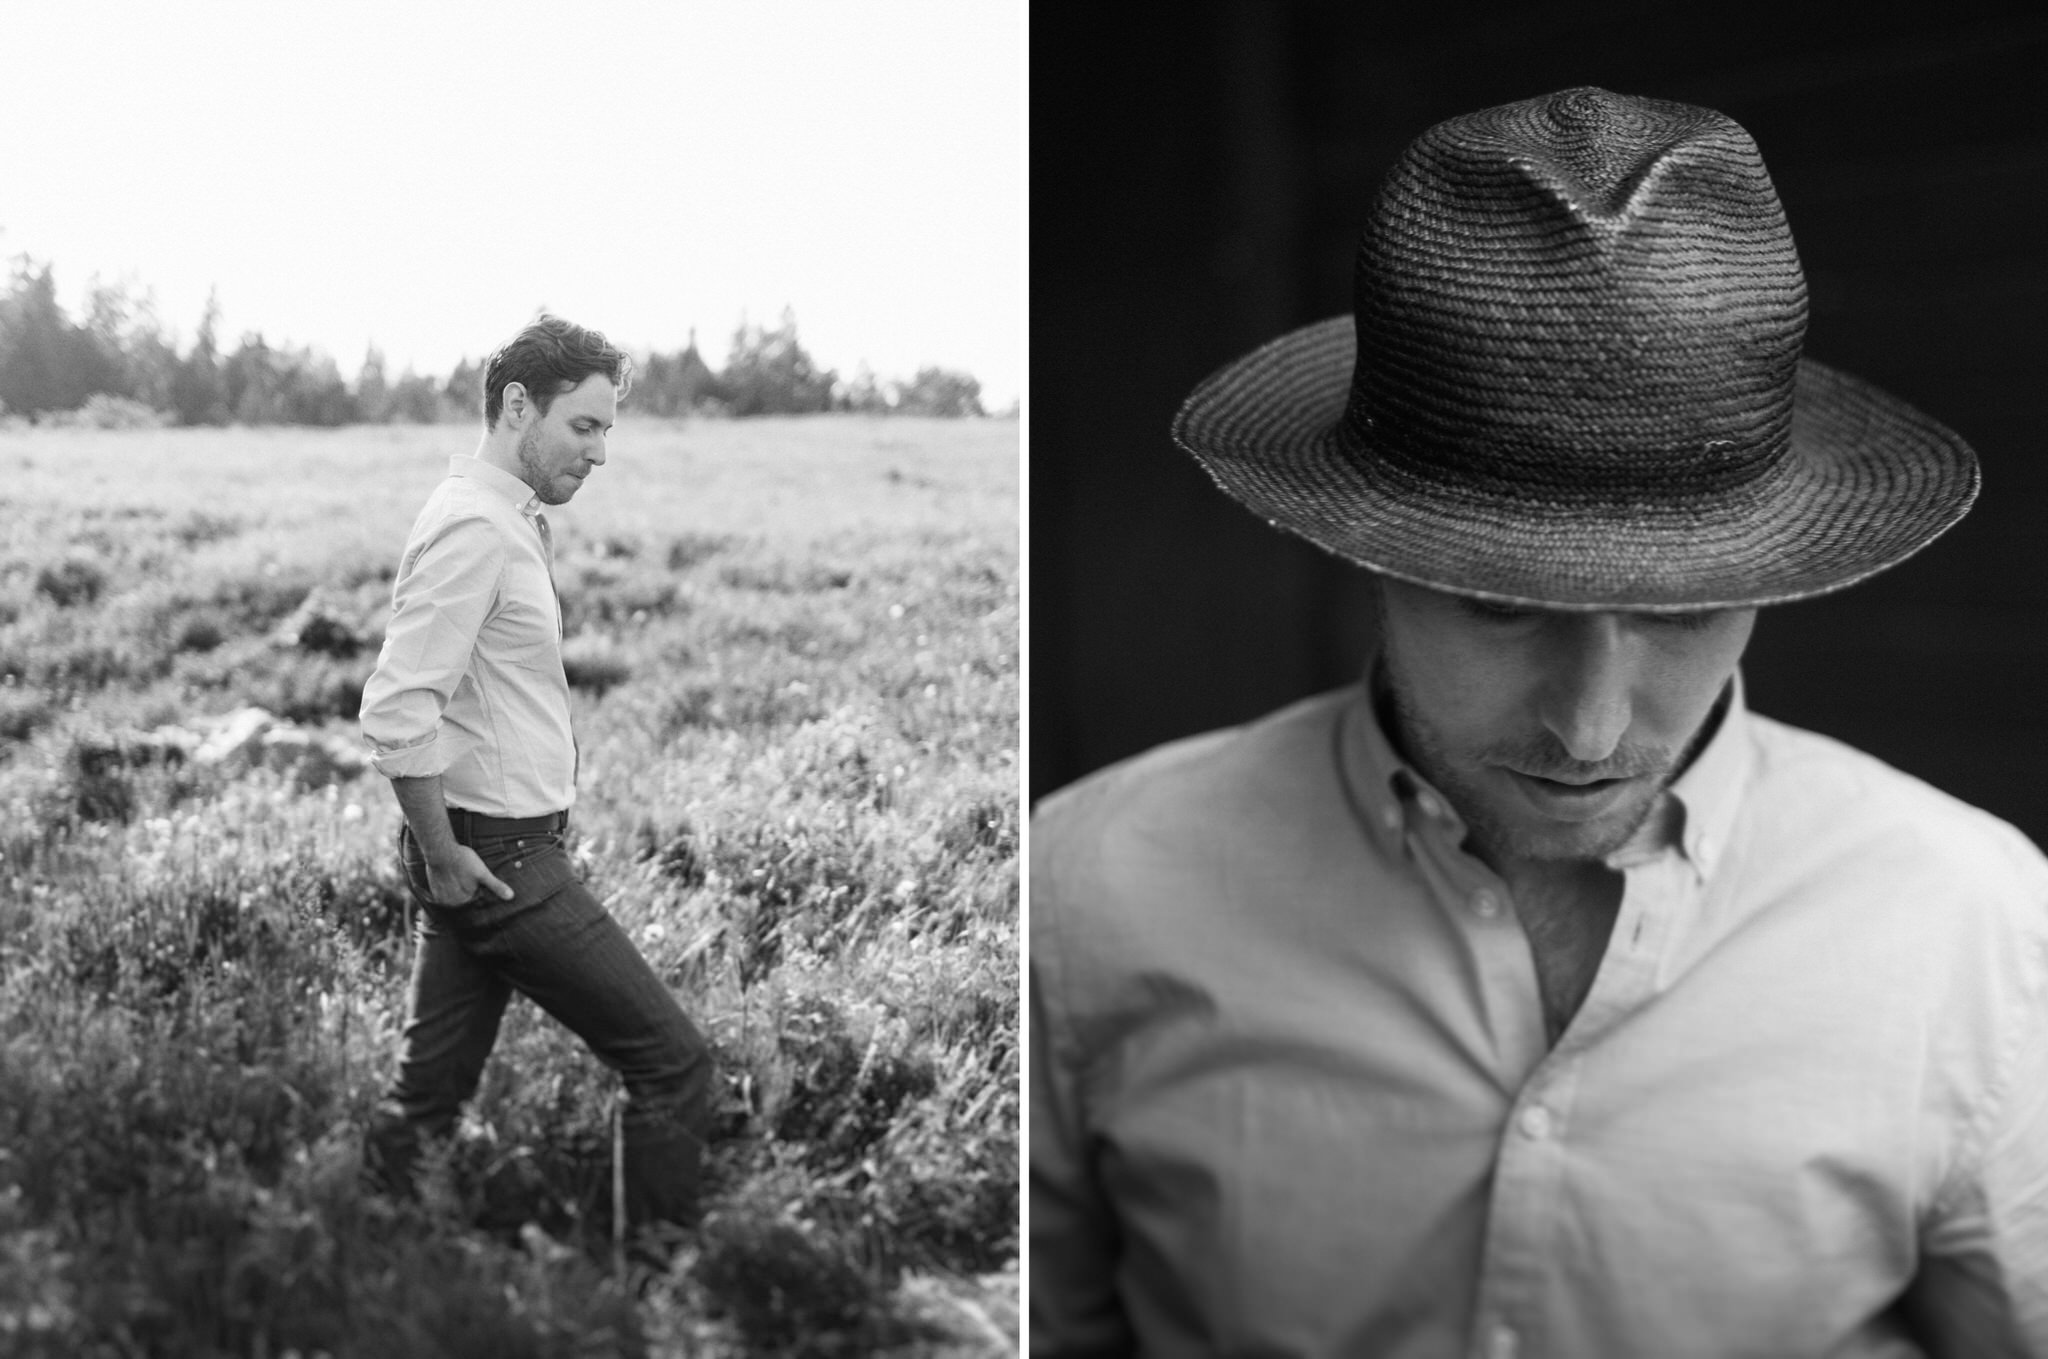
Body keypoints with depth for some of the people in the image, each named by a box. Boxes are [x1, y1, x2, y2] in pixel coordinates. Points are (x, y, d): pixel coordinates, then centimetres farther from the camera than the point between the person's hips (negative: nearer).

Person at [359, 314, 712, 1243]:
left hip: (480, 855, 10)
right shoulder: (474, 527, -18)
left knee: (428, 1094, 15)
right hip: (499, 855, -10)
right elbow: (395, 714, -25)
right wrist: (445, 854, -16)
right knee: (673, 1062, -3)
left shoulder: (505, 520, 14)